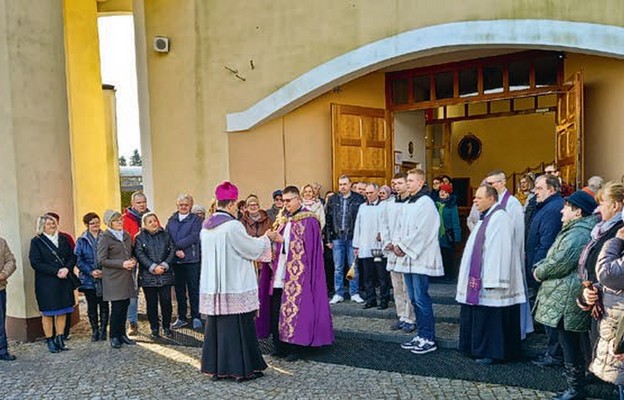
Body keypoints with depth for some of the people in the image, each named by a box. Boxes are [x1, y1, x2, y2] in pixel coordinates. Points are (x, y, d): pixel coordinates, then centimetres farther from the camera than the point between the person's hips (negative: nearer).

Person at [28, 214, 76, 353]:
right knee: (48, 313, 3)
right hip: (46, 283, -4)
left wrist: (67, 268, -11)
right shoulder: (36, 242, -3)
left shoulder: (63, 239, 11)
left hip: (64, 281, 4)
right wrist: (56, 271, -16)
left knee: (63, 311, 7)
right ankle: (49, 340, 13)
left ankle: (60, 338, 17)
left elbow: (73, 256, 9)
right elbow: (35, 263, -11)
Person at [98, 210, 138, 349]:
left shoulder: (126, 236, 13)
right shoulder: (105, 237, -6)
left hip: (127, 277, 6)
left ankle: (122, 334, 21)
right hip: (114, 278, -6)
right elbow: (101, 260, -10)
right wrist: (122, 264, -17)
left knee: (125, 306, 8)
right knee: (117, 307, -4)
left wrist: (133, 261, 1)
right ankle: (114, 336, 11)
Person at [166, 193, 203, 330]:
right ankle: (181, 318, 21)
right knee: (179, 289, 11)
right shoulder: (171, 220, 12)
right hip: (175, 260, 4)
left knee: (193, 289, 0)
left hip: (191, 259, -4)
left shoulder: (196, 219, 0)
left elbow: (194, 237, -12)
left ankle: (196, 317, 9)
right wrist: (176, 251, -13)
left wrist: (177, 245, -14)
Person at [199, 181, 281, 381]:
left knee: (217, 324, 13)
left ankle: (216, 367, 21)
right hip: (235, 287, -7)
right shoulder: (233, 225, -17)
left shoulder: (206, 226, 7)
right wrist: (267, 237, 10)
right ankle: (242, 368, 10)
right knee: (238, 326, 2)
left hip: (212, 287, 7)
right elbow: (252, 248, -8)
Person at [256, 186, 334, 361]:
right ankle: (280, 346, 21)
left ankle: (295, 348, 11)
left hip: (297, 275, -7)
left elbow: (310, 250, -11)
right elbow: (278, 245, 13)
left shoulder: (308, 220, -7)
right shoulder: (284, 219, 13)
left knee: (294, 310, -2)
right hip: (280, 274, 7)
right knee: (276, 310, 8)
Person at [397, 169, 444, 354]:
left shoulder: (426, 203, -10)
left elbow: (421, 232, -16)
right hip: (407, 258, 9)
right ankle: (422, 335, 22)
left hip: (420, 259, -9)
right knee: (414, 299, 12)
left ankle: (429, 339, 3)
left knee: (421, 299, -6)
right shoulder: (407, 204, 17)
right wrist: (398, 245, 3)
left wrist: (404, 248, -10)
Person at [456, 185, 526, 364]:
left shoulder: (500, 218, -15)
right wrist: (472, 276, 18)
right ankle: (481, 348, 25)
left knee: (491, 317, 0)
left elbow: (499, 251, -21)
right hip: (478, 278, 10)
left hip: (490, 281, -10)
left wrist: (492, 280, -23)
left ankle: (491, 353, 10)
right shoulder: (485, 218, 15)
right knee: (479, 316, 14)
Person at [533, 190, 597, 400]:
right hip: (566, 297, 10)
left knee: (569, 345, 0)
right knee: (572, 343, 19)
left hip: (567, 300, -10)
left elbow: (559, 263, -24)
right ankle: (576, 374, 31)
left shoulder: (577, 234, -20)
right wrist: (540, 267, 5)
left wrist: (539, 272, -7)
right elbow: (554, 256, 20)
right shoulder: (575, 230, 16)